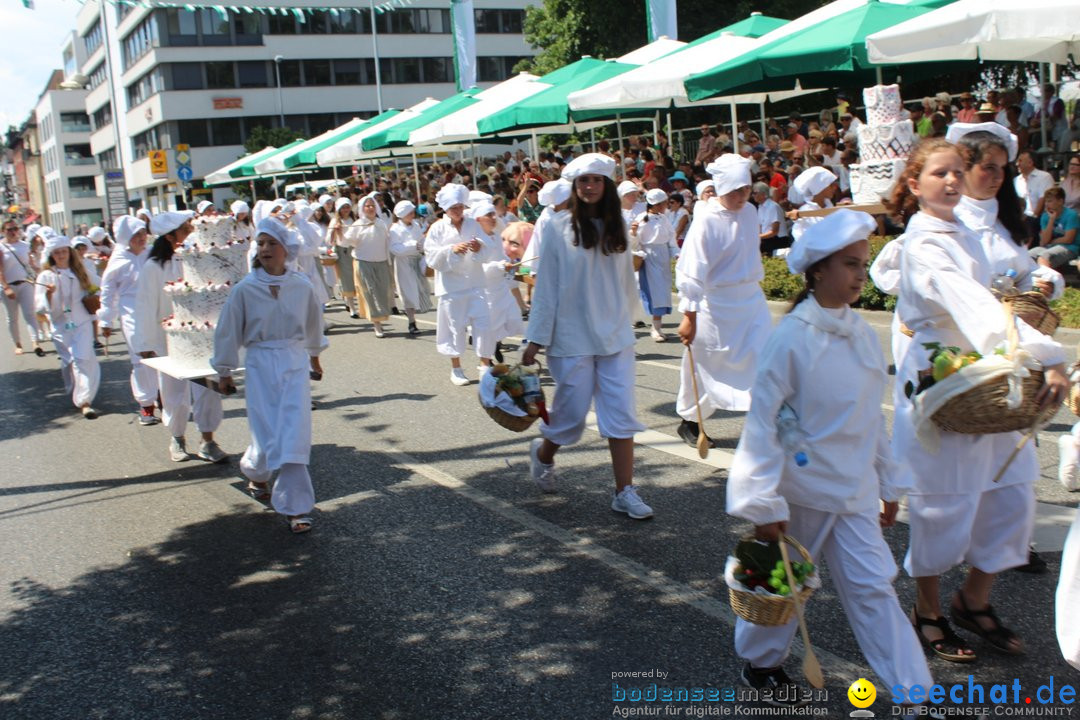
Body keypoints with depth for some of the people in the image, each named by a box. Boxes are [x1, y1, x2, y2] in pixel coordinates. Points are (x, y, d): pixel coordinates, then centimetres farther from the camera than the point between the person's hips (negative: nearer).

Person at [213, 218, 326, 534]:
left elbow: (313, 323, 15)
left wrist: (314, 358, 27)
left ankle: (294, 507, -1)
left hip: (295, 362, 1)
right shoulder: (245, 289, -7)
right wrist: (225, 372, 7)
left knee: (294, 434, -7)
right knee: (269, 434, 0)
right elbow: (228, 332, 2)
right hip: (260, 364, -1)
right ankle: (254, 470, 36)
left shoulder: (302, 286, -2)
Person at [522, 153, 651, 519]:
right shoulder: (558, 229, -6)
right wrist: (536, 338, -6)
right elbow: (546, 286, -6)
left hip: (615, 337, 4)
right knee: (571, 413, 4)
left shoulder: (616, 229, 5)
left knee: (622, 413, 0)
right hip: (572, 338, -3)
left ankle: (625, 492, 6)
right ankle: (542, 452, 35)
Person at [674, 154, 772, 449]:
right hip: (716, 305, -6)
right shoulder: (706, 222, -18)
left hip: (752, 298, 6)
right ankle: (689, 421, 30)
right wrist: (689, 316, -20)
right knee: (708, 367, 8)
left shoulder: (750, 212, 2)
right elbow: (691, 272, -18)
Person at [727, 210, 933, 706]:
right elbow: (762, 420, -16)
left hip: (855, 490, 5)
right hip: (801, 489, -5)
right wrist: (763, 503, -17)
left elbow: (873, 416, 11)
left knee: (873, 587, 5)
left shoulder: (862, 335, 2)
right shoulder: (792, 337, -17)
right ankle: (759, 660, 37)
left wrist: (889, 483, 15)